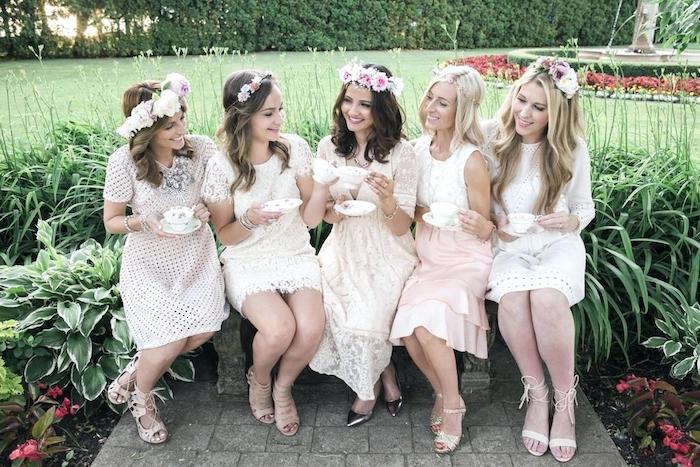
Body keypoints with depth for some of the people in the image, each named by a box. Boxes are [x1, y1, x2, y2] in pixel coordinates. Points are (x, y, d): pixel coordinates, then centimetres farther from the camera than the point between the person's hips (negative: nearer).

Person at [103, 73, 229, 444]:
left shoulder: (201, 148, -13)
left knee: (204, 331, -11)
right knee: (169, 342, -15)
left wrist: (208, 210, -23)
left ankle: (133, 372, 20)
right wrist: (145, 223, -25)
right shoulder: (124, 162, -17)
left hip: (195, 254, 3)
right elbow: (111, 221, -6)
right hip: (150, 262, -3)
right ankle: (140, 399, 22)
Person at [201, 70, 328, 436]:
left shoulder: (295, 149, -4)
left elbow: (310, 219, -1)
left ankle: (283, 387, 9)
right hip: (248, 263, -2)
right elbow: (225, 235, -1)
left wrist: (322, 186, -20)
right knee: (279, 329, -29)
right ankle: (259, 381, 9)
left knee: (311, 328, -26)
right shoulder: (222, 167, -10)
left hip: (296, 256, 2)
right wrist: (250, 220, -22)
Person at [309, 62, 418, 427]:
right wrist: (335, 211, -14)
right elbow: (321, 212, 10)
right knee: (337, 306, -24)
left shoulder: (400, 152, -10)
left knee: (365, 316, -26)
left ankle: (368, 389, 7)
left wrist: (387, 200, -31)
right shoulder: (329, 147, 1)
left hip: (388, 255, -3)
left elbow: (401, 228, -10)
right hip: (344, 250, 4)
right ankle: (385, 376, 4)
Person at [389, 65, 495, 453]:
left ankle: (452, 405, 0)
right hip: (426, 258, 5)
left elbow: (483, 230, -8)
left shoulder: (471, 160, -15)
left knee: (427, 321, -26)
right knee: (407, 329, -17)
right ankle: (442, 391, 12)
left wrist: (480, 225, -31)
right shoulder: (418, 148, 1)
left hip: (465, 260, -5)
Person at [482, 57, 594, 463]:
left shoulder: (571, 148, -2)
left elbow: (585, 208, 9)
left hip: (558, 244, 0)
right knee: (512, 296, -33)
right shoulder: (491, 136, -5)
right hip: (507, 245, 1)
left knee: (547, 297, -33)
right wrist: (493, 223, -14)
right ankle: (536, 395, -11)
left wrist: (570, 221, -13)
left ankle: (565, 400, -11)